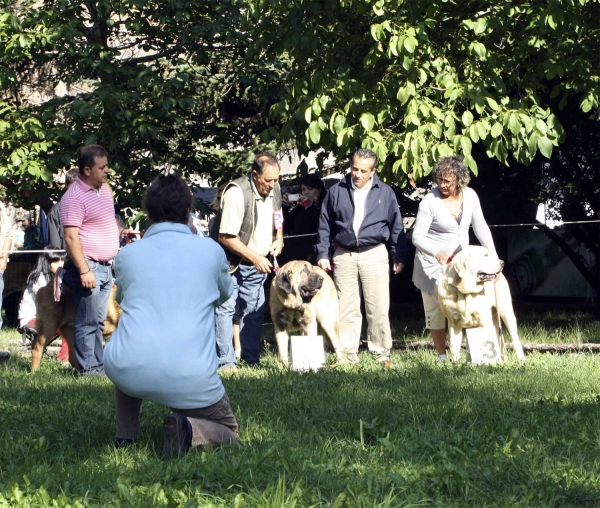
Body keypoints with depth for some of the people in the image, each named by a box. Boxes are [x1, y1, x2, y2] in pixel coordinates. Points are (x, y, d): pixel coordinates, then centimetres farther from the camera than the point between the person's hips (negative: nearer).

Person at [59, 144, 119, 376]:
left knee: (98, 321, 12)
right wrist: (84, 270, -23)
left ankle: (98, 364, 17)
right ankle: (88, 368, -1)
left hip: (106, 266, 8)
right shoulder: (74, 197, -15)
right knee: (88, 321, -5)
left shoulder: (105, 190, 12)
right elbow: (71, 237, -20)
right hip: (88, 267, -8)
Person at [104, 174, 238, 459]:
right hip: (190, 380, -2)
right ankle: (188, 430, -9)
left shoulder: (127, 254, 12)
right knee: (228, 432, 24)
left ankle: (125, 436, 23)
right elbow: (225, 294, 32)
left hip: (129, 373, 2)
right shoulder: (211, 251, 10)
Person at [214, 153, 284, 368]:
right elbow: (226, 237, -24)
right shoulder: (237, 192, -24)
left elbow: (278, 219, 20)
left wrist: (279, 238, 0)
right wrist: (255, 257, -24)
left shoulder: (274, 189, -1)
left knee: (254, 310, 9)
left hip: (258, 262, 7)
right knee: (225, 308, -7)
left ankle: (252, 359, 15)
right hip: (232, 262, -7)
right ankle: (226, 361, -6)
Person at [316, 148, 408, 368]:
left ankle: (382, 353, 8)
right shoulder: (337, 191, 5)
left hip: (375, 255, -1)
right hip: (344, 256, 1)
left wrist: (400, 257, 7)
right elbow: (325, 224, 11)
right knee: (346, 308, 2)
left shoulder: (385, 193, 4)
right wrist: (322, 254, 5)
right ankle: (347, 354, 9)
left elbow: (396, 226, 9)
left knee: (378, 308, -1)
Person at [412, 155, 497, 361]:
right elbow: (417, 236, -17)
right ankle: (442, 357, 7)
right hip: (433, 264, -4)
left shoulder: (470, 196, -4)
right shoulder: (430, 201, -19)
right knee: (435, 311, 0)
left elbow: (480, 228, 4)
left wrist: (493, 257, -4)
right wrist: (437, 253, -33)